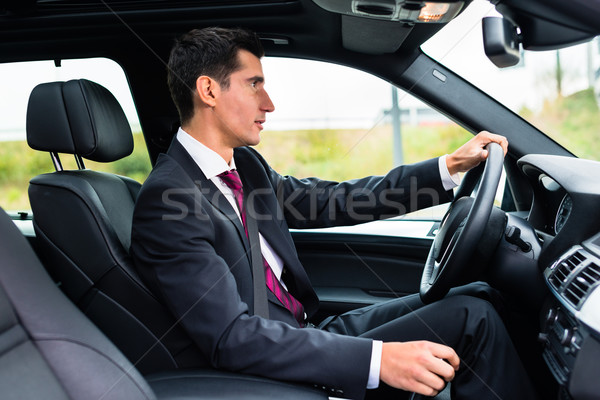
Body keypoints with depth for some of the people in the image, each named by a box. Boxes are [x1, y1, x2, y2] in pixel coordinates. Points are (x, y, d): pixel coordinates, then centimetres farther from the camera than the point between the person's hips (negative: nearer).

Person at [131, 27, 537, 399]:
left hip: (308, 333, 9)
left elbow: (335, 201, 10)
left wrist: (450, 166, 7)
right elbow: (231, 336, -28)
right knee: (471, 318, -12)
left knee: (475, 297, 8)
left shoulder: (245, 164, 6)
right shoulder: (167, 198, -21)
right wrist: (378, 358, -34)